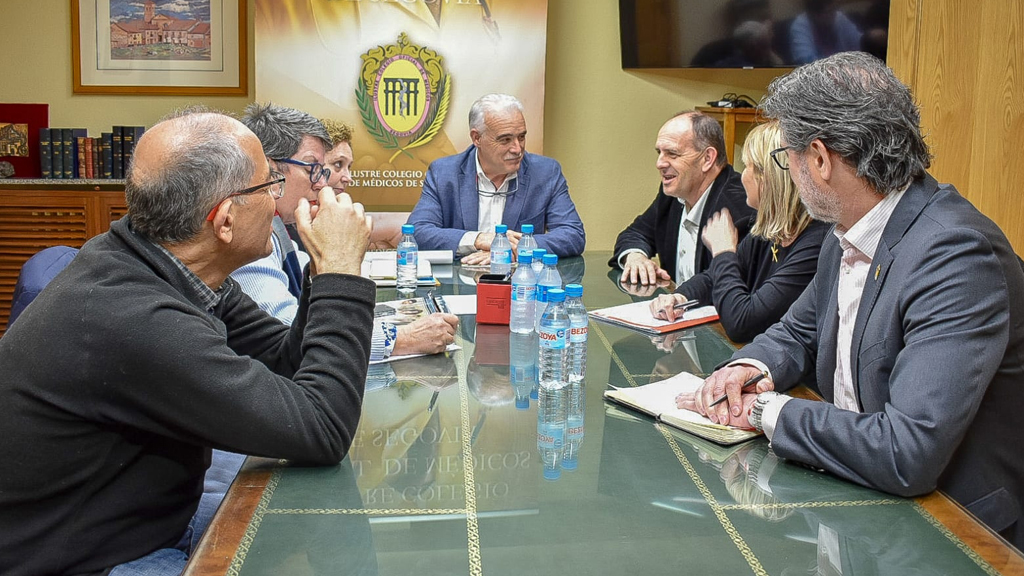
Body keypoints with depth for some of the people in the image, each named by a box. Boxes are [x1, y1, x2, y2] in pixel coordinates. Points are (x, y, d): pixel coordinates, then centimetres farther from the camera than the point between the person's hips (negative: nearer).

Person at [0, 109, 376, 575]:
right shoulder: (131, 322, -33)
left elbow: (285, 362, 2)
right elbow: (321, 431, -29)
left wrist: (325, 267, -12)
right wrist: (341, 271, -23)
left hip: (156, 524, 8)